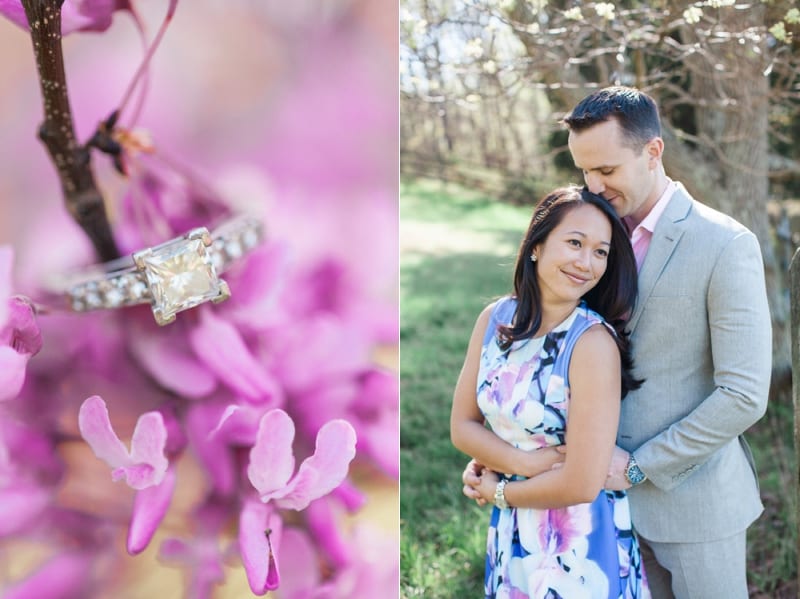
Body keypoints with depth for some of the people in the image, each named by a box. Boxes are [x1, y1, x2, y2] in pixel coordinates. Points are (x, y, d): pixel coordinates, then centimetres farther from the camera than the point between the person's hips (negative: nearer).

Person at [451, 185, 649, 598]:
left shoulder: (594, 341, -22)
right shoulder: (496, 319, -5)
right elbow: (462, 426, -1)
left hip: (579, 548, -5)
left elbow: (582, 484, -23)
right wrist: (525, 462, -17)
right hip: (510, 537, 5)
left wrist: (498, 491, -8)